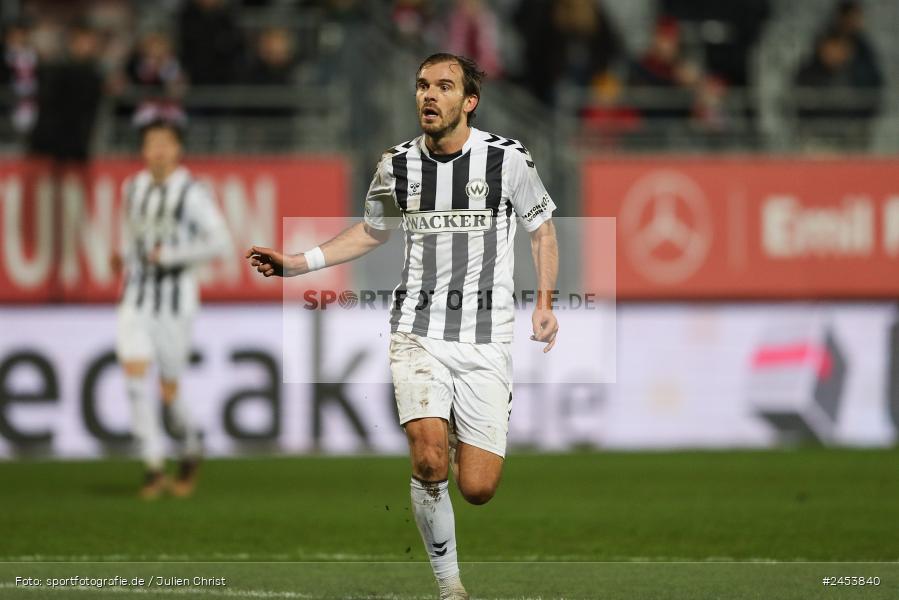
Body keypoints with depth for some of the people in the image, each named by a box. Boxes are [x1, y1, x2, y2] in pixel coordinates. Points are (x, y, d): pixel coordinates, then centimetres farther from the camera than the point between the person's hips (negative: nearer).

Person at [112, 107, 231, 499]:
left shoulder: (192, 193, -10)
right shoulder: (133, 189, 8)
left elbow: (220, 242, -17)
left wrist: (169, 256, -18)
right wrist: (125, 255, 11)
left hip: (176, 296, -4)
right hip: (137, 295, 4)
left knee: (169, 390, 3)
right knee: (134, 373, -14)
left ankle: (190, 450, 33)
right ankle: (154, 466, -10)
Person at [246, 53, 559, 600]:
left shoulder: (509, 159, -4)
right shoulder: (398, 165, 3)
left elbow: (542, 226, 12)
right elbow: (371, 233, 20)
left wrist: (545, 301, 1)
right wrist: (298, 263, 10)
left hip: (487, 339, -1)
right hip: (419, 334, 1)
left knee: (477, 489, -7)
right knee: (430, 461, -23)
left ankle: (465, 441, 31)